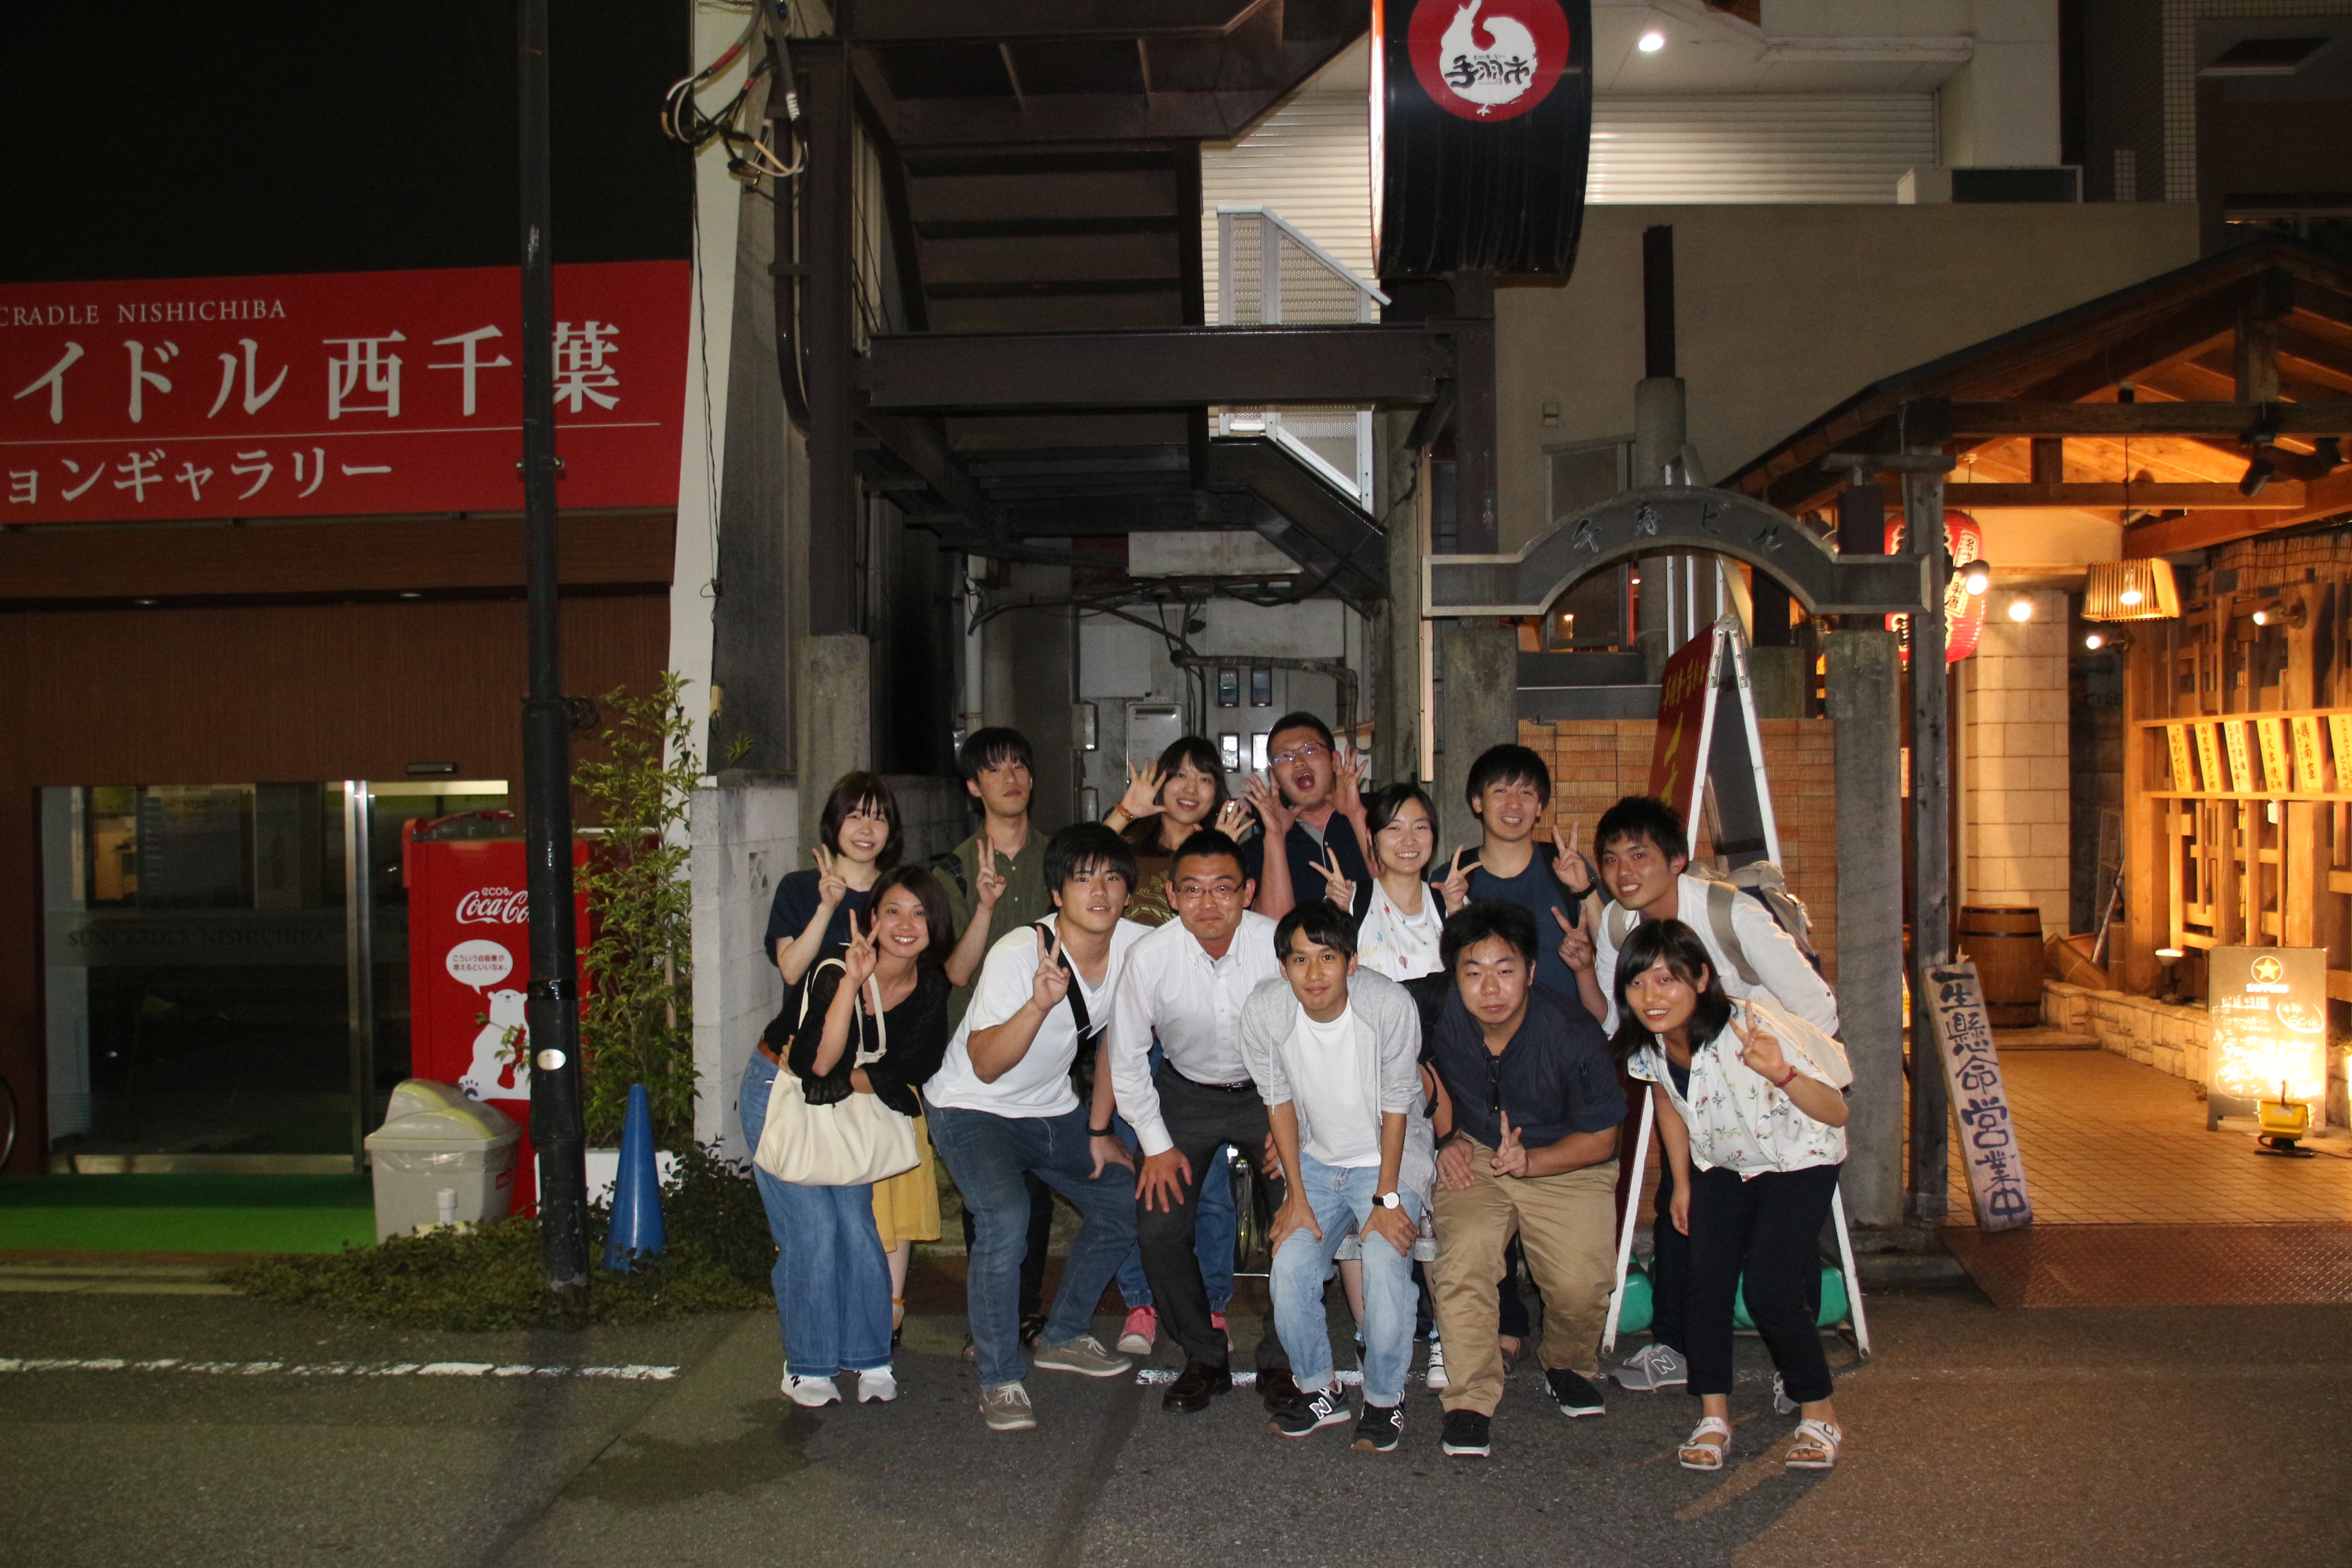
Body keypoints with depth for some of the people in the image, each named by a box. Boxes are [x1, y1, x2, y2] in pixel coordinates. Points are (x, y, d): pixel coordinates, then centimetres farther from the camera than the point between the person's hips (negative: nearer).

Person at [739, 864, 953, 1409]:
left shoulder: (931, 987, -11)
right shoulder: (838, 969, -27)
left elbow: (909, 1076, -5)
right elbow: (815, 1064, -40)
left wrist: (841, 1081, -14)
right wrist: (852, 983, -46)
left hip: (848, 1108, 4)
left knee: (859, 1226, -4)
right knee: (813, 1230, -10)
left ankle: (869, 1358, 10)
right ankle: (808, 1366, 4)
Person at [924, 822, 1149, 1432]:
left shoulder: (1136, 946, -10)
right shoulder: (1018, 953, -27)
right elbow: (986, 1066, -32)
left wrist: (1099, 1130, 9)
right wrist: (1039, 1003, -47)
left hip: (1052, 1110, 7)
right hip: (972, 1109, -7)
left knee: (1126, 1201, 8)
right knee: (1005, 1219, -28)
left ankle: (1062, 1336, 27)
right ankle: (999, 1380, -11)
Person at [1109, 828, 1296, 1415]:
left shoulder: (1279, 946, -23)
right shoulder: (1150, 956, -21)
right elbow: (1126, 1057, -7)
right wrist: (1157, 1145, -7)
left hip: (1269, 1093, -1)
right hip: (1186, 1095, 1)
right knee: (1160, 1228, -10)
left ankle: (1279, 1361, 7)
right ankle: (1204, 1359, 13)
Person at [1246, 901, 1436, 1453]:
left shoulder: (1391, 1005, -24)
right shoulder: (1265, 1010, -17)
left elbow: (1396, 1105, -13)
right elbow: (1280, 1101, -3)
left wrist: (1388, 1198, -12)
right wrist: (1297, 1195, -5)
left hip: (1391, 1158, -3)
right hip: (1316, 1160, 3)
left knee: (1386, 1265, -23)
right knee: (1289, 1269, -16)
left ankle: (1384, 1400, 0)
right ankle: (1319, 1391, 8)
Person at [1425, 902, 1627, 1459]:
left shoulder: (1572, 1033, -20)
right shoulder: (1439, 1017, -13)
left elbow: (1600, 1139, -8)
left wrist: (1528, 1161, -22)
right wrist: (1447, 1141, -3)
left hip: (1565, 1165, -1)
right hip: (1473, 1157, 2)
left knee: (1581, 1285, -21)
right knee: (1462, 1257, -26)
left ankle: (1568, 1366, 13)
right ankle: (1470, 1401, -10)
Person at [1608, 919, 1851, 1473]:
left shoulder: (1751, 1029, -34)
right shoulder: (1645, 1045, -17)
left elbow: (1836, 1114, -32)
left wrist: (1783, 1075, -50)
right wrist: (1682, 1182, 10)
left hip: (1799, 1157, -5)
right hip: (1722, 1162, 5)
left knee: (1770, 1291, -14)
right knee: (1706, 1284, -8)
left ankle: (1819, 1416, 7)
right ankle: (1713, 1417, 8)